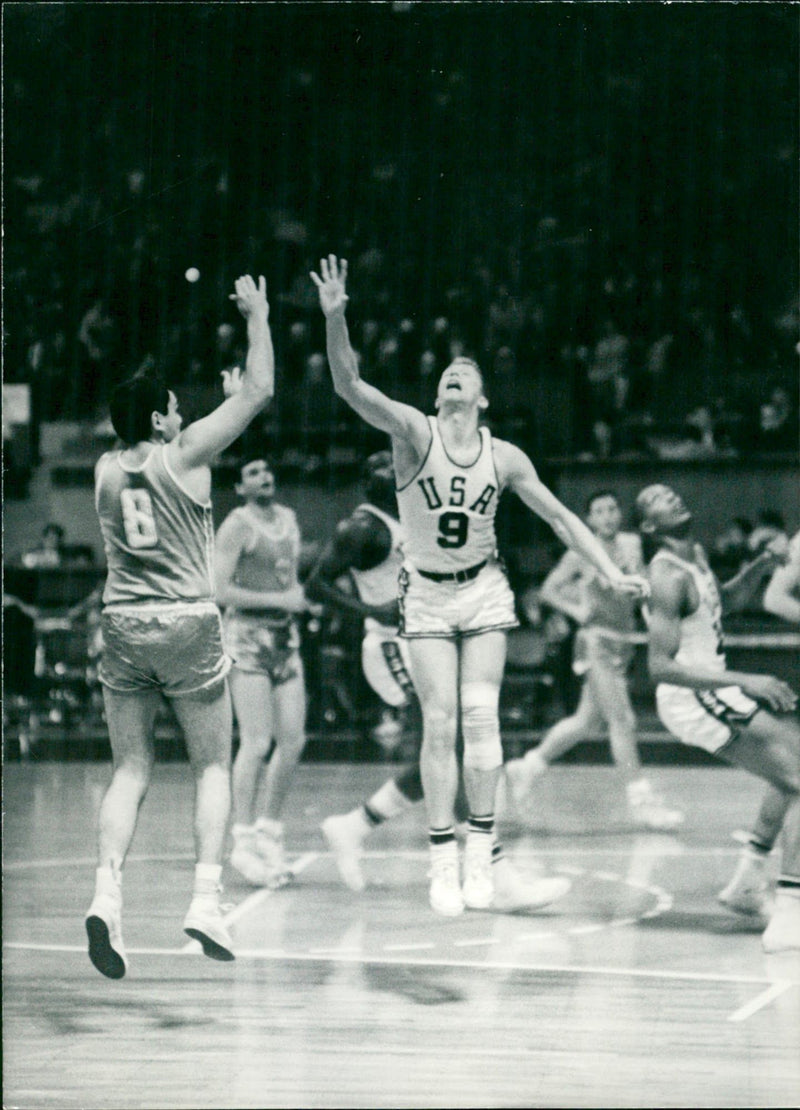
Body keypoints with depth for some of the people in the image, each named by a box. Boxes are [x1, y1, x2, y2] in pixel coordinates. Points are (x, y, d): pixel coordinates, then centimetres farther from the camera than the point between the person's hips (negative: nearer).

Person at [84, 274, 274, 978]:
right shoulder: (186, 453, -5)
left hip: (122, 626, 4)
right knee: (213, 767, 8)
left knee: (130, 772, 6)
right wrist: (257, 317, 13)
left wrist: (229, 398, 36)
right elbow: (260, 391, 2)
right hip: (187, 626, -4)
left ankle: (107, 894, -14)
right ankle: (207, 899, -5)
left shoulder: (106, 469, 9)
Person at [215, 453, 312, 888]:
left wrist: (298, 594, 7)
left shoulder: (288, 519, 14)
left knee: (293, 740, 3)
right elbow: (220, 592, -17)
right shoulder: (237, 527, -9)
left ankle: (269, 834, 14)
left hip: (285, 638, 7)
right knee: (257, 742, -12)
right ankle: (244, 841, -7)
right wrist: (278, 600, -18)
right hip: (247, 637, -7)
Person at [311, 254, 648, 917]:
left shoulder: (503, 457, -3)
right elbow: (350, 387, -24)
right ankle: (443, 860, -3)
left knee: (480, 715, -8)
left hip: (483, 591, 2)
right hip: (426, 594, -1)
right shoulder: (414, 432, -10)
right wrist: (335, 319, -39)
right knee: (440, 722, -8)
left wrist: (614, 575, 0)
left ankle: (480, 850, 0)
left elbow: (560, 518, 5)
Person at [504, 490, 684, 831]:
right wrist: (577, 611, -12)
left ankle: (528, 768, 31)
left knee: (587, 721, 14)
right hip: (596, 640, -7)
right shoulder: (582, 553, -7)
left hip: (623, 642, 7)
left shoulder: (632, 545, 7)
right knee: (622, 720, -12)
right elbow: (548, 590, 0)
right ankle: (640, 800, -10)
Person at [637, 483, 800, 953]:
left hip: (715, 690, 10)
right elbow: (661, 666, -24)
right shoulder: (670, 576, -19)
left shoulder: (697, 554, 10)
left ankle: (748, 881, 28)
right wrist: (744, 682, -27)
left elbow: (722, 603, 30)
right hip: (693, 700, -10)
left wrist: (756, 570, 9)